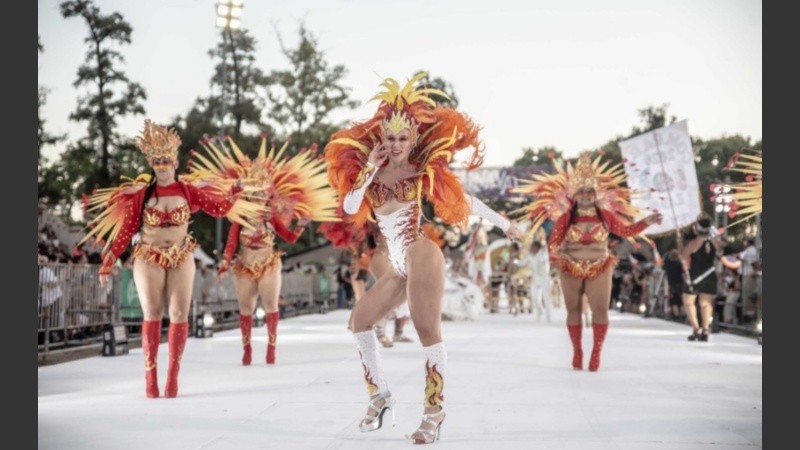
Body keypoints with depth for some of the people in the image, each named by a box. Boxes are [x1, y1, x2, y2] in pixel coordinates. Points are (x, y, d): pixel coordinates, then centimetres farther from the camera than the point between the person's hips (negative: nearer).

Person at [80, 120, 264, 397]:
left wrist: (235, 190, -9)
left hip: (181, 260, 1)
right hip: (148, 260, -1)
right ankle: (150, 375, -3)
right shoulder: (140, 194, 0)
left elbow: (221, 207, 5)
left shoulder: (189, 191, 2)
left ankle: (173, 375, 1)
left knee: (179, 315, -3)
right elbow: (125, 229, 2)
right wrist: (108, 262, -1)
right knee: (152, 315, -5)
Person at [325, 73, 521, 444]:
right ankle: (380, 395, 16)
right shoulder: (370, 173, 11)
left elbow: (463, 199, 8)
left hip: (421, 258, -6)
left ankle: (434, 412, -4)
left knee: (428, 332, -9)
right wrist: (370, 168, -6)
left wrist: (504, 223, 13)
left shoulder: (422, 171, 1)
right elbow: (350, 207, -4)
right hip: (397, 267, 6)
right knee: (361, 319, 8)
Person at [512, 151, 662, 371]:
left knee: (600, 309, -9)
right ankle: (577, 351, 14)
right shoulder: (566, 217, 0)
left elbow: (626, 231, 8)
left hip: (599, 269, 0)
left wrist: (647, 222, -2)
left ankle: (596, 351, -1)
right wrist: (555, 259, -17)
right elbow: (554, 240, 0)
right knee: (573, 310, 5)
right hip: (570, 270, 0)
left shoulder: (605, 215, 4)